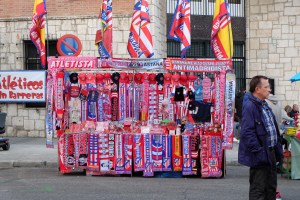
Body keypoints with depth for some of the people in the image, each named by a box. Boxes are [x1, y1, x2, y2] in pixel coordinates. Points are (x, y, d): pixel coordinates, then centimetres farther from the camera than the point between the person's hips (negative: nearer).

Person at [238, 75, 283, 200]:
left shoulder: (265, 105, 14)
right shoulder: (249, 107, -17)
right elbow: (247, 133, -23)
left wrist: (278, 150, 14)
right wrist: (259, 152, -25)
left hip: (270, 153, 10)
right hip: (260, 157, -10)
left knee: (271, 187, 18)